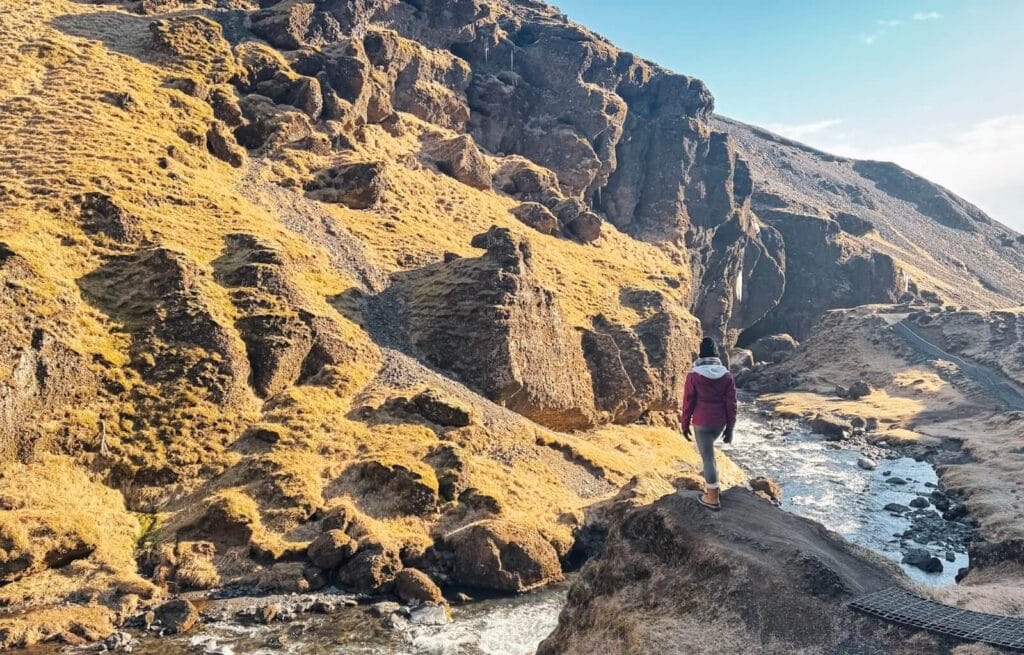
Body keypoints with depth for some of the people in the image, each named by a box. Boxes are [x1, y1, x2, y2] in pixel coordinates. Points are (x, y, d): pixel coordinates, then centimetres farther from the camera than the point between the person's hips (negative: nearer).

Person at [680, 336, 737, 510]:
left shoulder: (693, 375, -13)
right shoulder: (727, 375, -3)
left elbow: (688, 402, -8)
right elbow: (731, 404, 0)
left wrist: (685, 425, 4)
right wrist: (730, 428, 8)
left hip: (702, 423, -4)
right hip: (720, 422, 4)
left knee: (708, 457, 1)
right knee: (708, 449, 32)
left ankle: (713, 498, 6)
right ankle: (711, 475, 41)